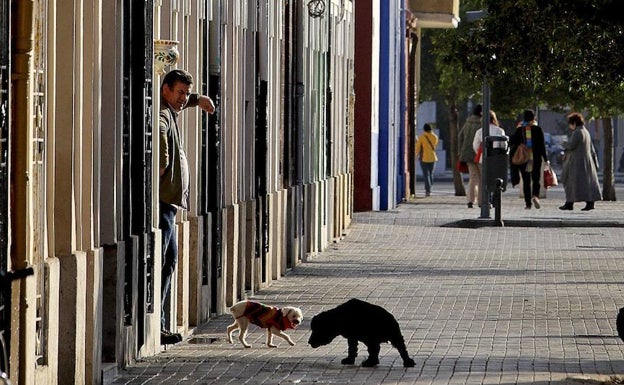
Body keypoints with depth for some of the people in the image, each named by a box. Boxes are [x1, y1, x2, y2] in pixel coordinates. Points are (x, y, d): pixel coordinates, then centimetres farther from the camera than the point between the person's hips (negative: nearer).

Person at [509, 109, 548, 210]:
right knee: (536, 179, 9)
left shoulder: (519, 130, -2)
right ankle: (535, 196, -17)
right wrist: (545, 159, 0)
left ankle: (528, 203, 3)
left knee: (526, 181, 7)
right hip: (536, 158, -1)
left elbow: (511, 142, 2)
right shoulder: (538, 129, -5)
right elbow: (542, 145, -5)